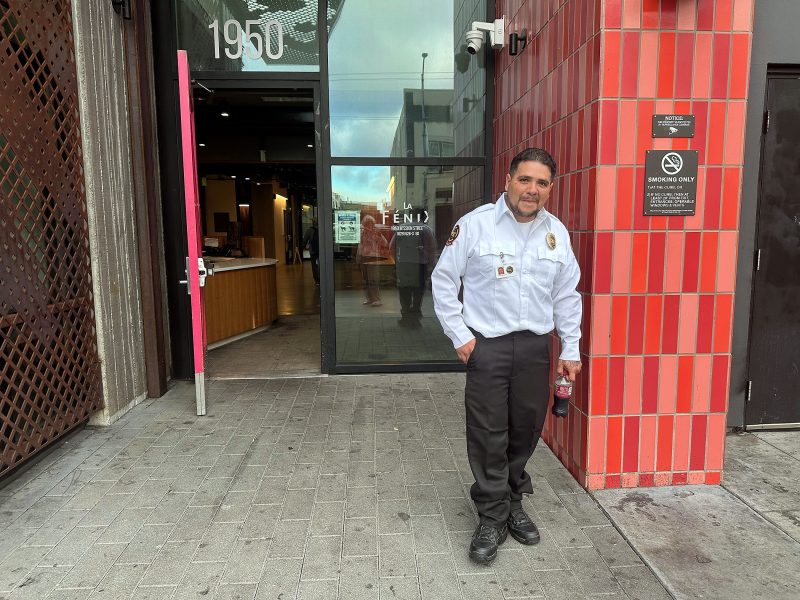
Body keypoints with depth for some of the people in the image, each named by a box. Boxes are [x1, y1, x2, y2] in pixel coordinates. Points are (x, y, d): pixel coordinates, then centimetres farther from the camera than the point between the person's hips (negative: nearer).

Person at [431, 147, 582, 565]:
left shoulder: (557, 232, 5)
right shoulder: (475, 224, -8)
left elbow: (567, 296, 12)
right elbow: (443, 280, -3)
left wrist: (570, 349, 11)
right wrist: (460, 335, -6)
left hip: (535, 346, 4)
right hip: (487, 345, -3)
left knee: (525, 431, 13)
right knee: (488, 436, 2)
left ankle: (512, 503, 35)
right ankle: (492, 519, 19)